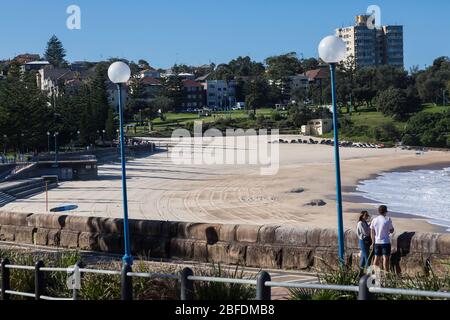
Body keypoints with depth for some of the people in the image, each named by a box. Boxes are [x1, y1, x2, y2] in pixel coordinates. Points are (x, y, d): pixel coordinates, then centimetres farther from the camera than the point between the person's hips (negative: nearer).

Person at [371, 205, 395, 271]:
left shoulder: (374, 220, 5)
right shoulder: (387, 219, -8)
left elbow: (372, 233, 7)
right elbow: (392, 231, -4)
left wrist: (373, 242, 14)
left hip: (377, 242, 5)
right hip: (385, 242, -4)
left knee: (377, 258, 11)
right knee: (386, 258, -3)